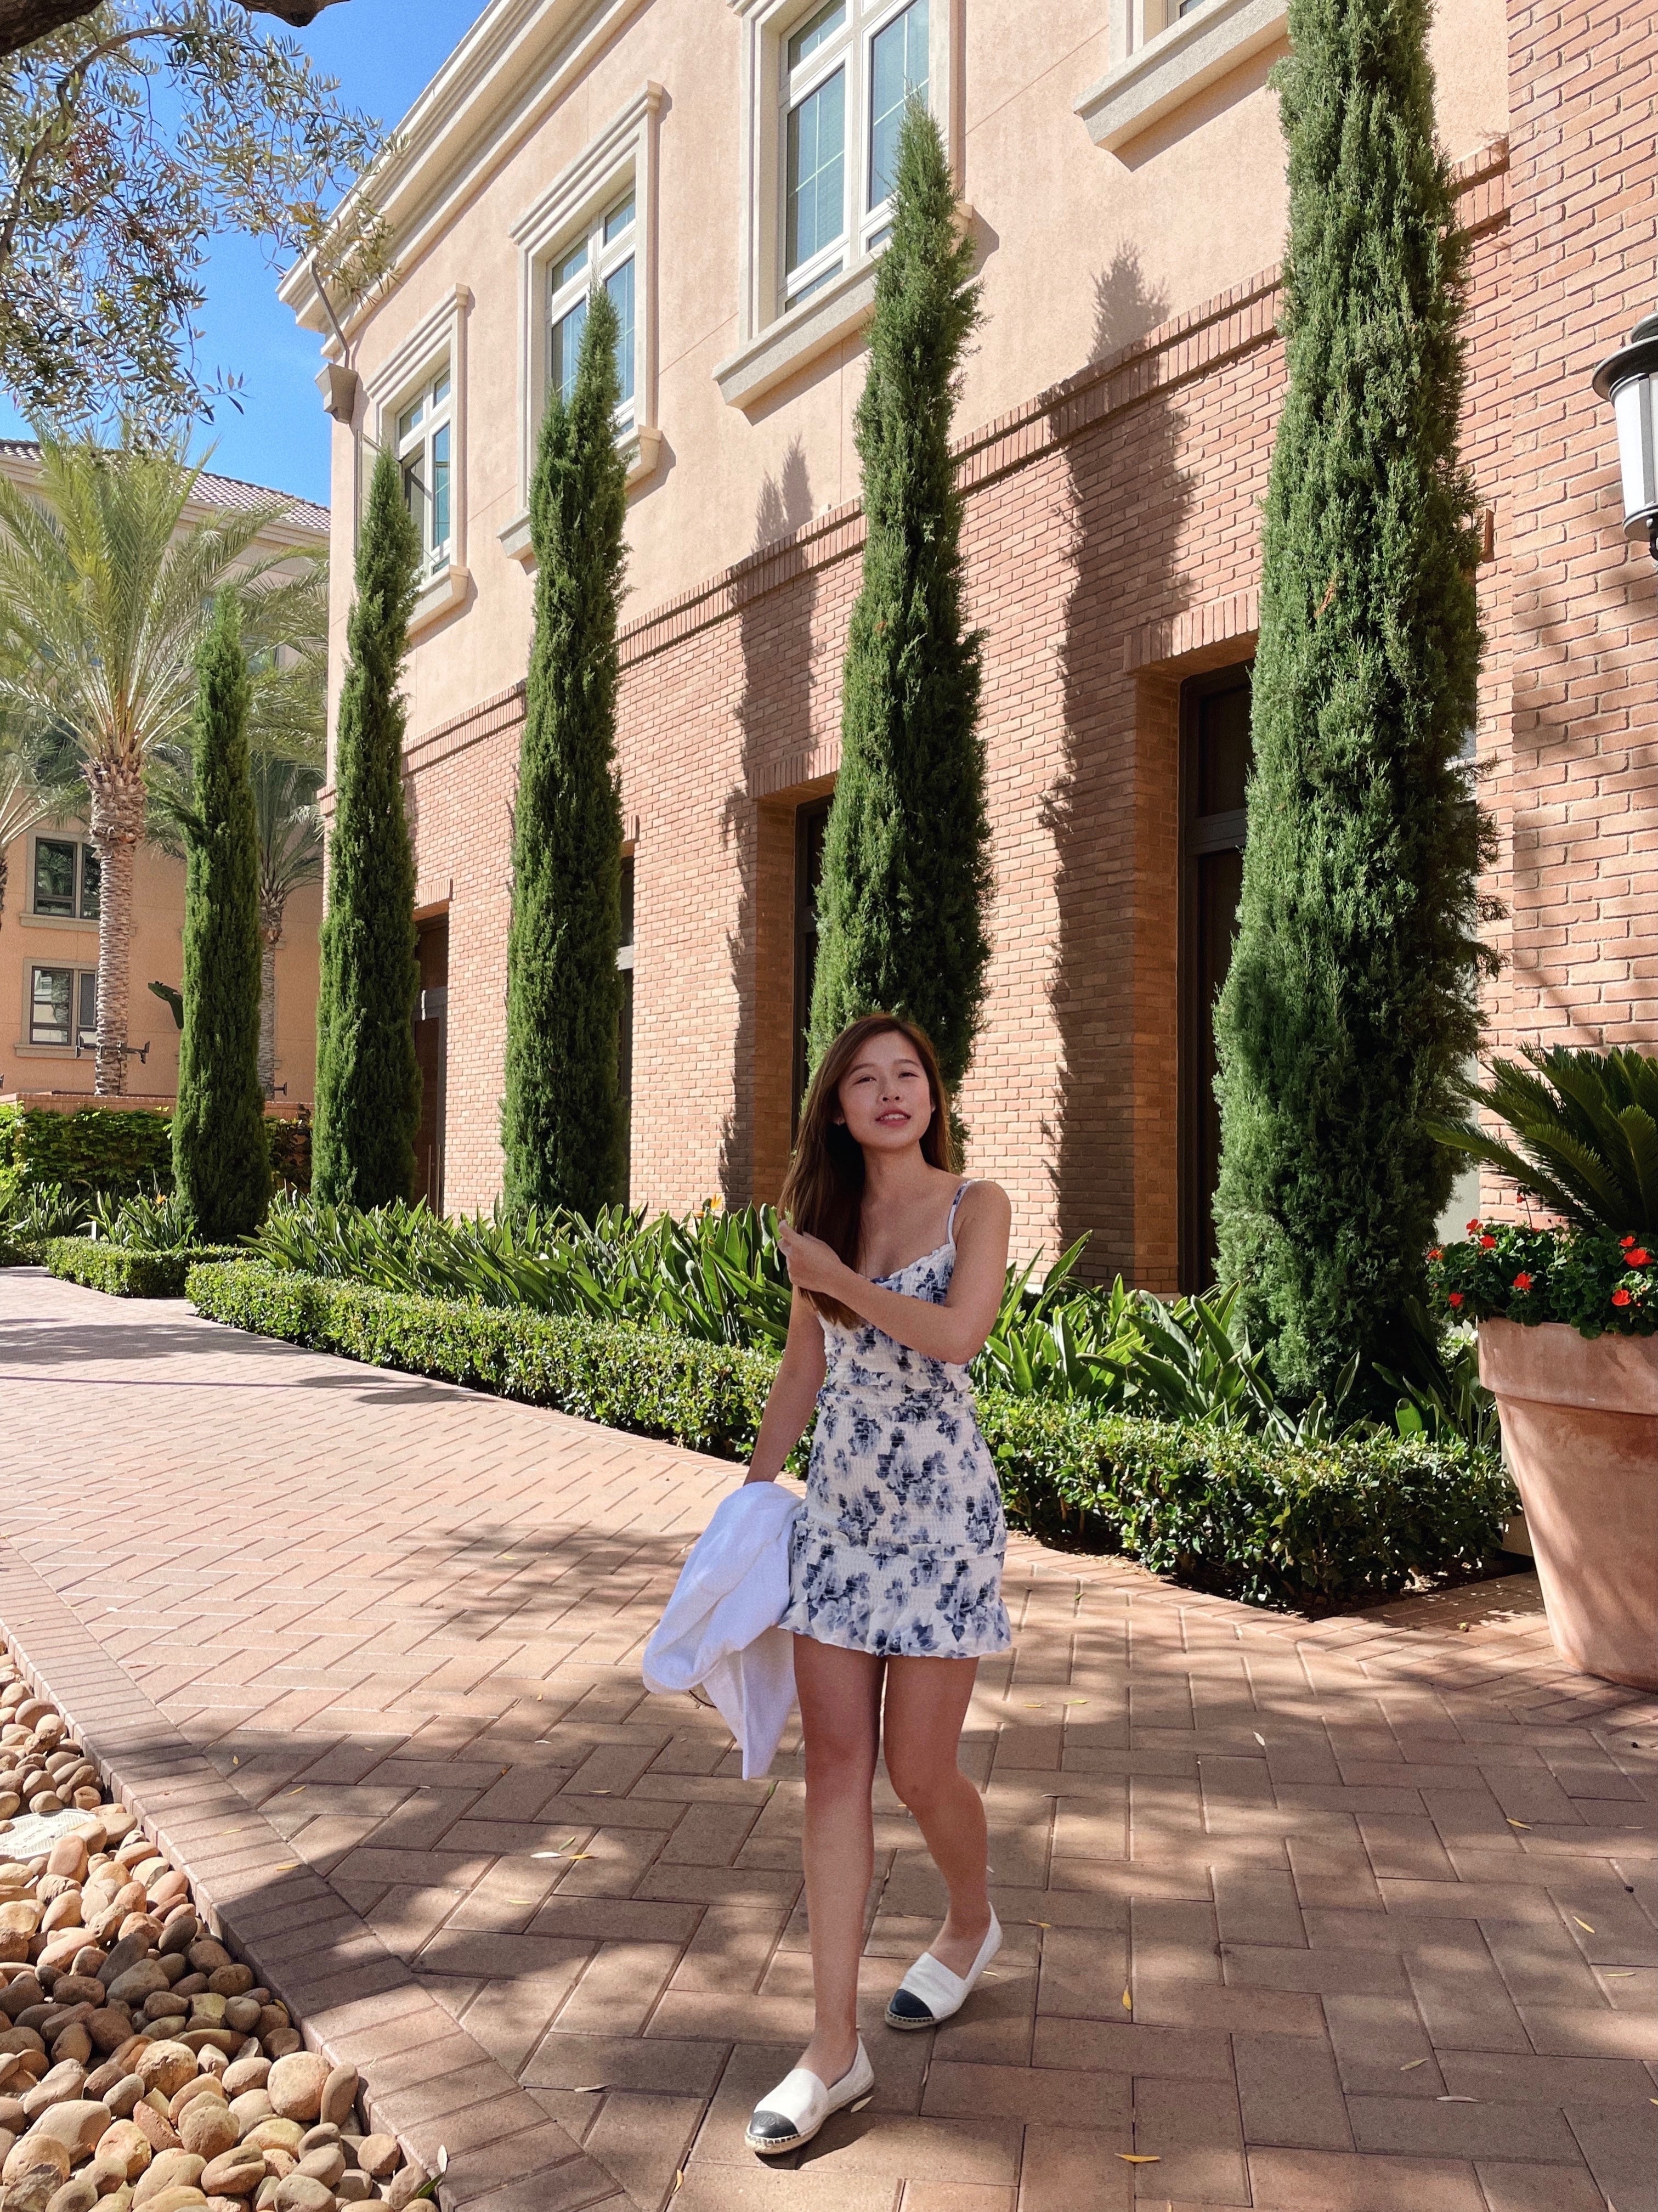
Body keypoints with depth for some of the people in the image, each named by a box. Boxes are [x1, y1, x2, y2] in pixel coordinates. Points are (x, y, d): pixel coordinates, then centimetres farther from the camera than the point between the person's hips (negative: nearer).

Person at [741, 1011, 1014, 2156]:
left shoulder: (976, 1204, -4)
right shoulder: (827, 1216, 8)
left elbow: (956, 1334, -21)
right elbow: (804, 1369, 13)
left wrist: (834, 1276, -13)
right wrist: (752, 1492, 13)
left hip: (939, 1505, -4)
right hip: (837, 1502, 4)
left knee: (918, 1770, 4)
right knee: (836, 1764, 3)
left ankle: (973, 1922, 38)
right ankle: (836, 2049, 13)